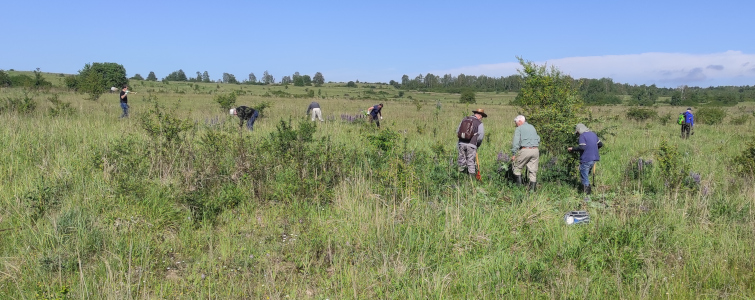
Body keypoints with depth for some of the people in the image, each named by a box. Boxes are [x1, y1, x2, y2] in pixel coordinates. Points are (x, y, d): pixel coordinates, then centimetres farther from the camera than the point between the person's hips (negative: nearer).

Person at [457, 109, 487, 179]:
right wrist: (477, 145, 7)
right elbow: (481, 136, -8)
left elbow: (457, 130, 13)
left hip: (461, 143, 4)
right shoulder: (479, 123, -3)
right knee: (471, 162, 5)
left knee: (462, 160, 13)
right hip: (471, 145, -3)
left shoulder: (464, 119, 10)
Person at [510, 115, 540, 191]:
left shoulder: (519, 129, 3)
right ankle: (532, 189, 6)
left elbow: (516, 142, -8)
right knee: (533, 170, 7)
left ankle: (519, 185, -1)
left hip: (525, 150, -5)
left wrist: (513, 154, -9)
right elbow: (538, 139, 23)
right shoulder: (532, 127, 20)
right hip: (535, 150, 5)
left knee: (517, 167, 9)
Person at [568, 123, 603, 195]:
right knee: (586, 174, 20)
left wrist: (572, 149, -11)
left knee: (584, 175, 0)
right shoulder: (593, 134, 13)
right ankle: (587, 189, 20)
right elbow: (600, 144, 17)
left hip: (586, 159, -8)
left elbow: (582, 147, -22)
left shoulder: (582, 136, -12)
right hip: (594, 159, 8)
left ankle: (587, 192, -1)